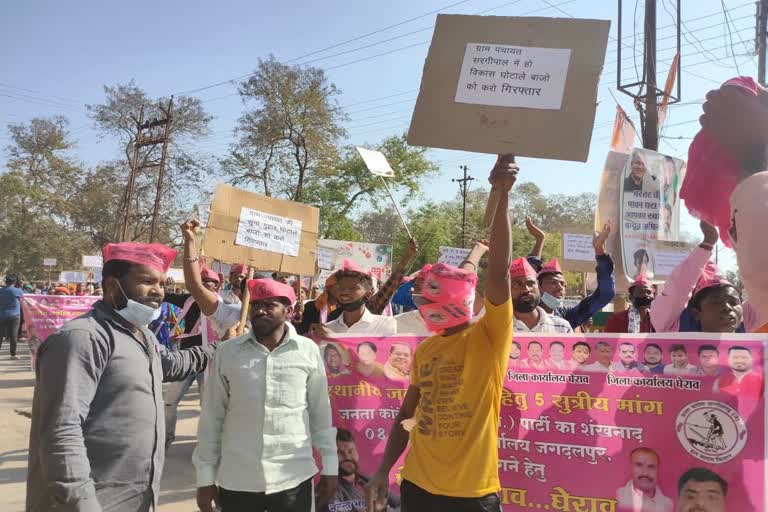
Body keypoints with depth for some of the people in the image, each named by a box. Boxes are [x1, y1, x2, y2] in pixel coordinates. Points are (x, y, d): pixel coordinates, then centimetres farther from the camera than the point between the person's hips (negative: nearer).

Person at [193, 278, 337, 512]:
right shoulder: (226, 352, -3)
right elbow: (211, 418, 2)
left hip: (294, 478, 0)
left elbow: (321, 413, 3)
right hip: (236, 481, 1)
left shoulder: (309, 350, -4)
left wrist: (329, 466, 5)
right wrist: (205, 477, 3)